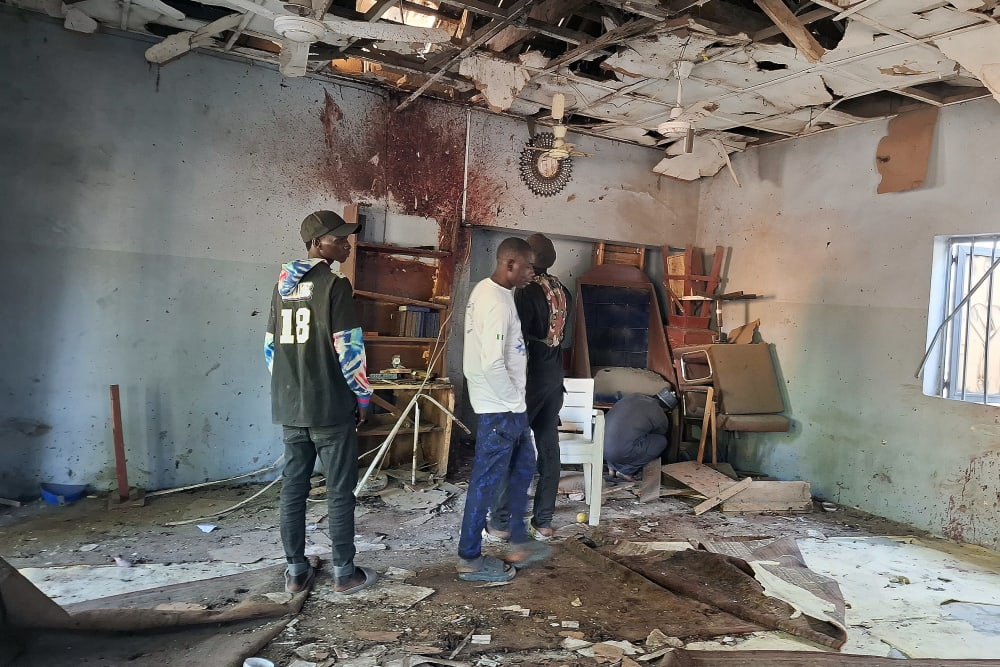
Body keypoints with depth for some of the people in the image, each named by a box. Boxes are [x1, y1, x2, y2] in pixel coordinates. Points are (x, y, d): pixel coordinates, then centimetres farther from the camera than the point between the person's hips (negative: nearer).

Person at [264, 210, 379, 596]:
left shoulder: (283, 285, 11)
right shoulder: (335, 285, -12)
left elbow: (271, 347, 14)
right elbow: (349, 348, -15)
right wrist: (363, 396, -3)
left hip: (290, 406, 7)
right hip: (331, 407, -7)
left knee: (292, 488, 11)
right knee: (339, 492, 3)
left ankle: (296, 571, 20)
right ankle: (344, 573, 13)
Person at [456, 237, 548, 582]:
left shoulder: (486, 289, 9)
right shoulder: (498, 303, -23)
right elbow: (493, 364, -28)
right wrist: (512, 400, -14)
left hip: (506, 405, 10)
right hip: (500, 407, -10)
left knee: (523, 468, 20)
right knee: (487, 481, 1)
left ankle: (518, 544, 33)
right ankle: (470, 560, 15)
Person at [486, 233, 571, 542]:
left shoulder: (528, 292, -16)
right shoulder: (562, 290, 6)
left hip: (530, 378, -7)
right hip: (555, 377, 7)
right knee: (548, 448, 8)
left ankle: (500, 523, 6)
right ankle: (543, 523, 16)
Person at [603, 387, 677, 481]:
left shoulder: (631, 396, 17)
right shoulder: (661, 417, 3)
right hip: (619, 452, -6)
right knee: (661, 441, 9)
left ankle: (613, 466, 22)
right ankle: (626, 471, 8)